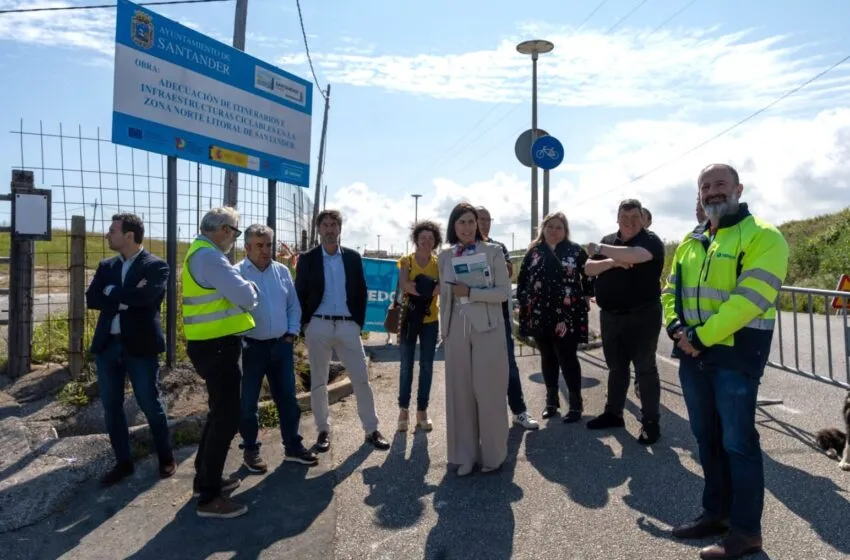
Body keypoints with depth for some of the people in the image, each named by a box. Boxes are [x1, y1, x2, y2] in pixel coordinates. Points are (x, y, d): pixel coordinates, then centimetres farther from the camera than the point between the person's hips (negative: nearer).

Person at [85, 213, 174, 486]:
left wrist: (112, 292, -9)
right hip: (107, 345, 6)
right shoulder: (106, 266, 12)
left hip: (141, 345, -6)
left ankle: (166, 458, 23)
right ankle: (123, 462, 26)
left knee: (150, 405, 4)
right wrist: (127, 298, -13)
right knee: (111, 407, 11)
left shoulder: (156, 266, -6)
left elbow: (146, 296, -23)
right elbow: (91, 299, -1)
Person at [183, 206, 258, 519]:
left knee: (220, 413, 21)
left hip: (213, 344, 11)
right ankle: (209, 497, 6)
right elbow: (244, 297, -23)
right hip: (216, 347, -11)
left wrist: (241, 288, 4)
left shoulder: (200, 253, 16)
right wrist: (251, 288, -2)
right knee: (226, 418, -4)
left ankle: (206, 479, 34)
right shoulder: (209, 256, -19)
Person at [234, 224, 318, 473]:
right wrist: (240, 342, -12)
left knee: (287, 398, 11)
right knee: (248, 402, 8)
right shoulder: (237, 273, -9)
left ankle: (293, 446, 24)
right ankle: (250, 450, 24)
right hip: (251, 347, -4)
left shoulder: (282, 271, 6)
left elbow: (294, 305, 12)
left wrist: (292, 333, 5)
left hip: (281, 345, 4)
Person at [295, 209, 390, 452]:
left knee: (361, 379, 2)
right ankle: (323, 430, 21)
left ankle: (371, 430, 13)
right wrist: (305, 324, -3)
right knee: (318, 382, 7)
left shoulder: (353, 257, 6)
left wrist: (359, 322, 2)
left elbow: (361, 292, 8)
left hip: (348, 326, 1)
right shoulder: (307, 259, 2)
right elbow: (300, 294, 3)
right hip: (318, 326, -1)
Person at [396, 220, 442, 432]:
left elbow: (442, 287, -15)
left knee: (427, 366, 5)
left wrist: (416, 287, -27)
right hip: (409, 318, -1)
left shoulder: (439, 262, 2)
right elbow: (404, 284, -18)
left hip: (430, 320, 1)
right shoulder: (406, 261, -1)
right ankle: (403, 409, 14)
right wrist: (429, 288, -25)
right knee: (406, 365, 4)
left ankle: (422, 410, 15)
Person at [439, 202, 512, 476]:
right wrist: (444, 329, 12)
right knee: (460, 392, 6)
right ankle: (465, 455, 18)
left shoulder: (493, 251, 0)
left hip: (487, 328, -3)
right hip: (457, 329, 3)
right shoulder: (445, 256, 10)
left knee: (488, 392, 0)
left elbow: (504, 292, -5)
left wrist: (470, 292, -15)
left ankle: (492, 454, 16)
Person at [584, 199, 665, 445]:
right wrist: (612, 261, -17)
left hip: (641, 316, -5)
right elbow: (588, 269, 1)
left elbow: (633, 255, -30)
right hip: (610, 316, 6)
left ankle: (651, 422, 12)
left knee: (645, 369, 3)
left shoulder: (651, 241, -9)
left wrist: (600, 249, -18)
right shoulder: (609, 241, 8)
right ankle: (613, 413, 29)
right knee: (616, 367, 16)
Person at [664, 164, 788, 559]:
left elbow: (751, 298, -19)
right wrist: (676, 326, -6)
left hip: (736, 353, -7)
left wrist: (702, 335, -20)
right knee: (707, 437, 15)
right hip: (693, 353, 7)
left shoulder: (763, 237, -8)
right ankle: (716, 512, 30)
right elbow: (671, 291, 13)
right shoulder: (690, 243, 14)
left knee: (737, 442, 0)